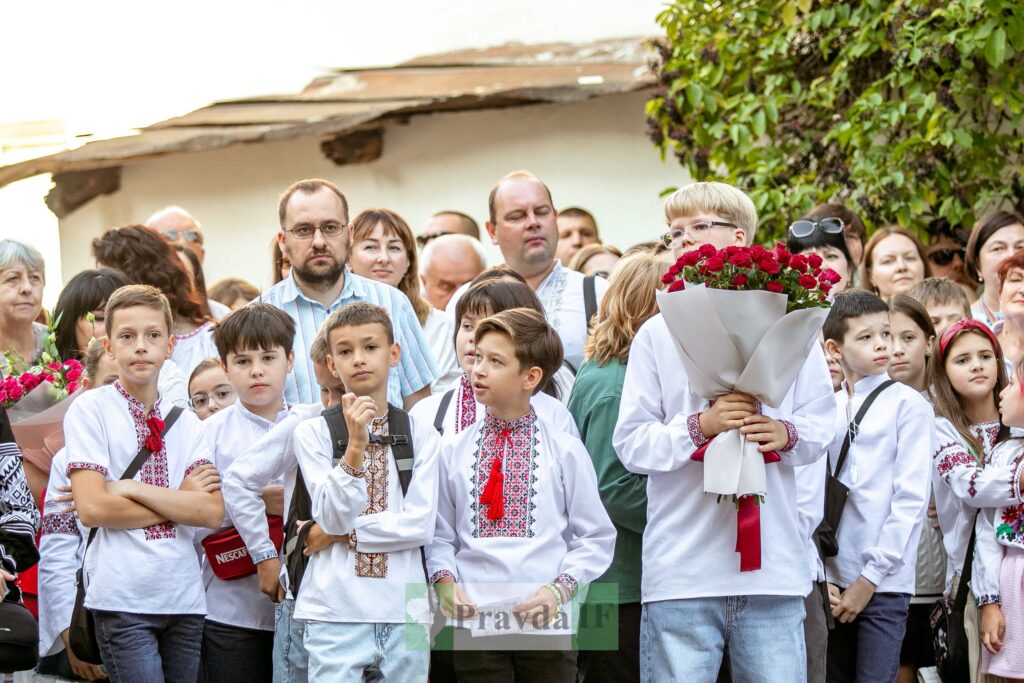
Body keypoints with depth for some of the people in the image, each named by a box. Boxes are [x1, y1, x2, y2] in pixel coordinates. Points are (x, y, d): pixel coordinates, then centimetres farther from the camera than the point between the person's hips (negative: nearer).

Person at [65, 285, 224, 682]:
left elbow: (213, 512, -2)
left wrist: (132, 489, -10)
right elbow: (91, 509, -11)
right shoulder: (90, 409, -1)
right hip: (122, 600, -5)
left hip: (185, 597, 5)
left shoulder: (185, 422, 12)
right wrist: (178, 503, -5)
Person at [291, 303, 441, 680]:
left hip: (406, 612, 2)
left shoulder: (421, 433, 5)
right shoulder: (312, 432, 1)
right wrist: (355, 445, -20)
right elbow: (332, 518, -9)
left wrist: (341, 533, -6)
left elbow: (420, 524, -3)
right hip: (335, 615, -2)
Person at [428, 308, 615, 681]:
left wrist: (559, 589, -9)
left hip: (546, 622, -1)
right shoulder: (454, 451, 6)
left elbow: (596, 538, 3)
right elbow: (441, 535, 10)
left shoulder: (565, 450, 1)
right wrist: (445, 579, -8)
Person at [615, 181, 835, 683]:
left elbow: (822, 425, 10)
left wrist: (786, 434, -11)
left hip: (774, 563, 1)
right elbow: (631, 444, 2)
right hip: (682, 565, -1)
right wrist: (701, 426, -13)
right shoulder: (658, 333, 7)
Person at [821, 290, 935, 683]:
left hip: (884, 584, -4)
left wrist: (871, 577, -10)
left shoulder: (908, 406, -3)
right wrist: (820, 576, -2)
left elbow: (911, 498, -7)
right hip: (833, 580, 4)